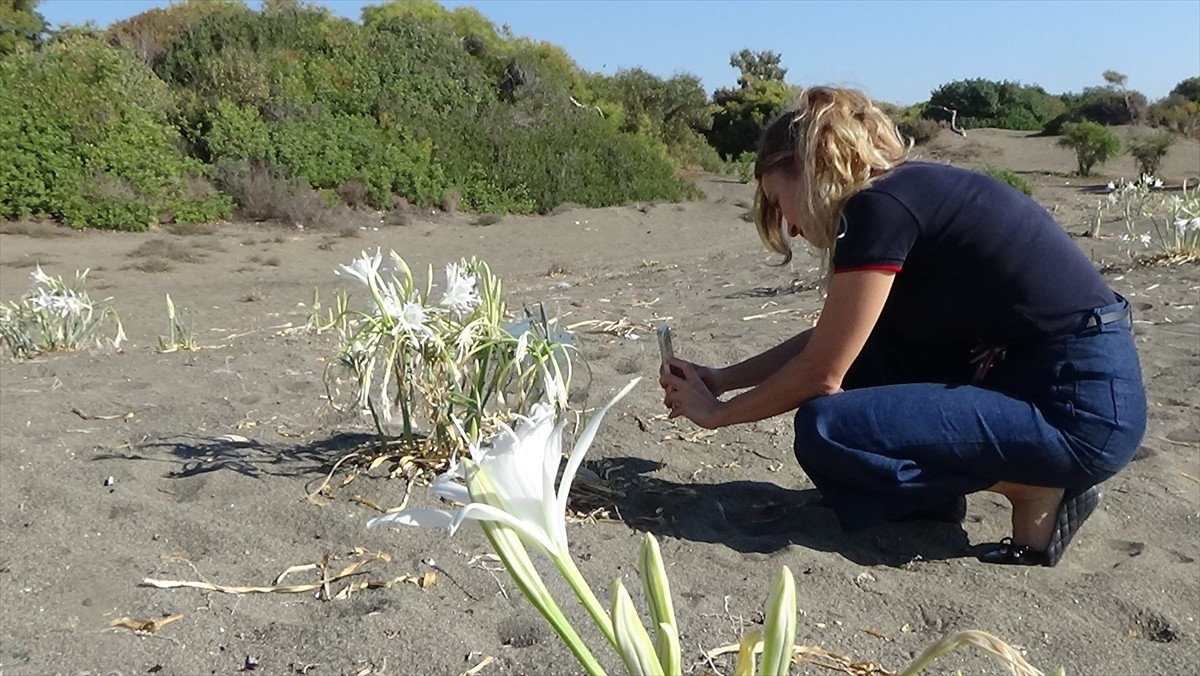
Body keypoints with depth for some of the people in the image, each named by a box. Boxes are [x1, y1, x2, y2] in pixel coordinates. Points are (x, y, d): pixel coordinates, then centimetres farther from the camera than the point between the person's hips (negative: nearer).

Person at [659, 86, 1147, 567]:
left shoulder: (879, 206, -16)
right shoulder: (913, 190, 12)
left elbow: (820, 374, -13)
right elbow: (828, 343, 21)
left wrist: (715, 412, 3)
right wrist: (722, 378, 21)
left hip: (1082, 408, -9)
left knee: (825, 430, -16)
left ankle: (1038, 492, -2)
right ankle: (935, 487, 14)